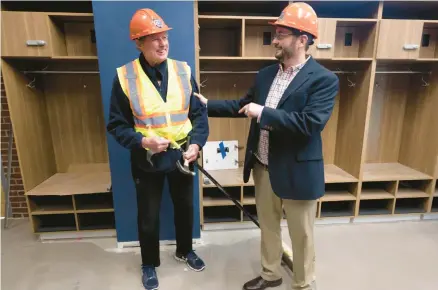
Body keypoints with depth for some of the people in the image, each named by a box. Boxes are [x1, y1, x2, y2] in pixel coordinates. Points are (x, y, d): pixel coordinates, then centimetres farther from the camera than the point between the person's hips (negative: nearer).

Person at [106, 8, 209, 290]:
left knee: (185, 207, 21)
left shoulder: (183, 71, -4)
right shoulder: (124, 76, -11)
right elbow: (117, 124, -6)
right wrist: (142, 141, -22)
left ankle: (185, 250, 49)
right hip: (147, 161, -2)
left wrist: (197, 143, -16)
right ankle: (149, 263, 43)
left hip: (182, 157, 3)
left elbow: (200, 113, -2)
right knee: (148, 217, 15)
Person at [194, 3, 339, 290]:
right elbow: (243, 105, 16)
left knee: (301, 234, 14)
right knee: (268, 226, 22)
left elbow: (310, 123, -25)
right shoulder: (265, 74, 7)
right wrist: (207, 104, 12)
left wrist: (263, 113, -24)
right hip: (263, 168, 6)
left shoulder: (324, 79, -13)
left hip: (297, 172, -6)